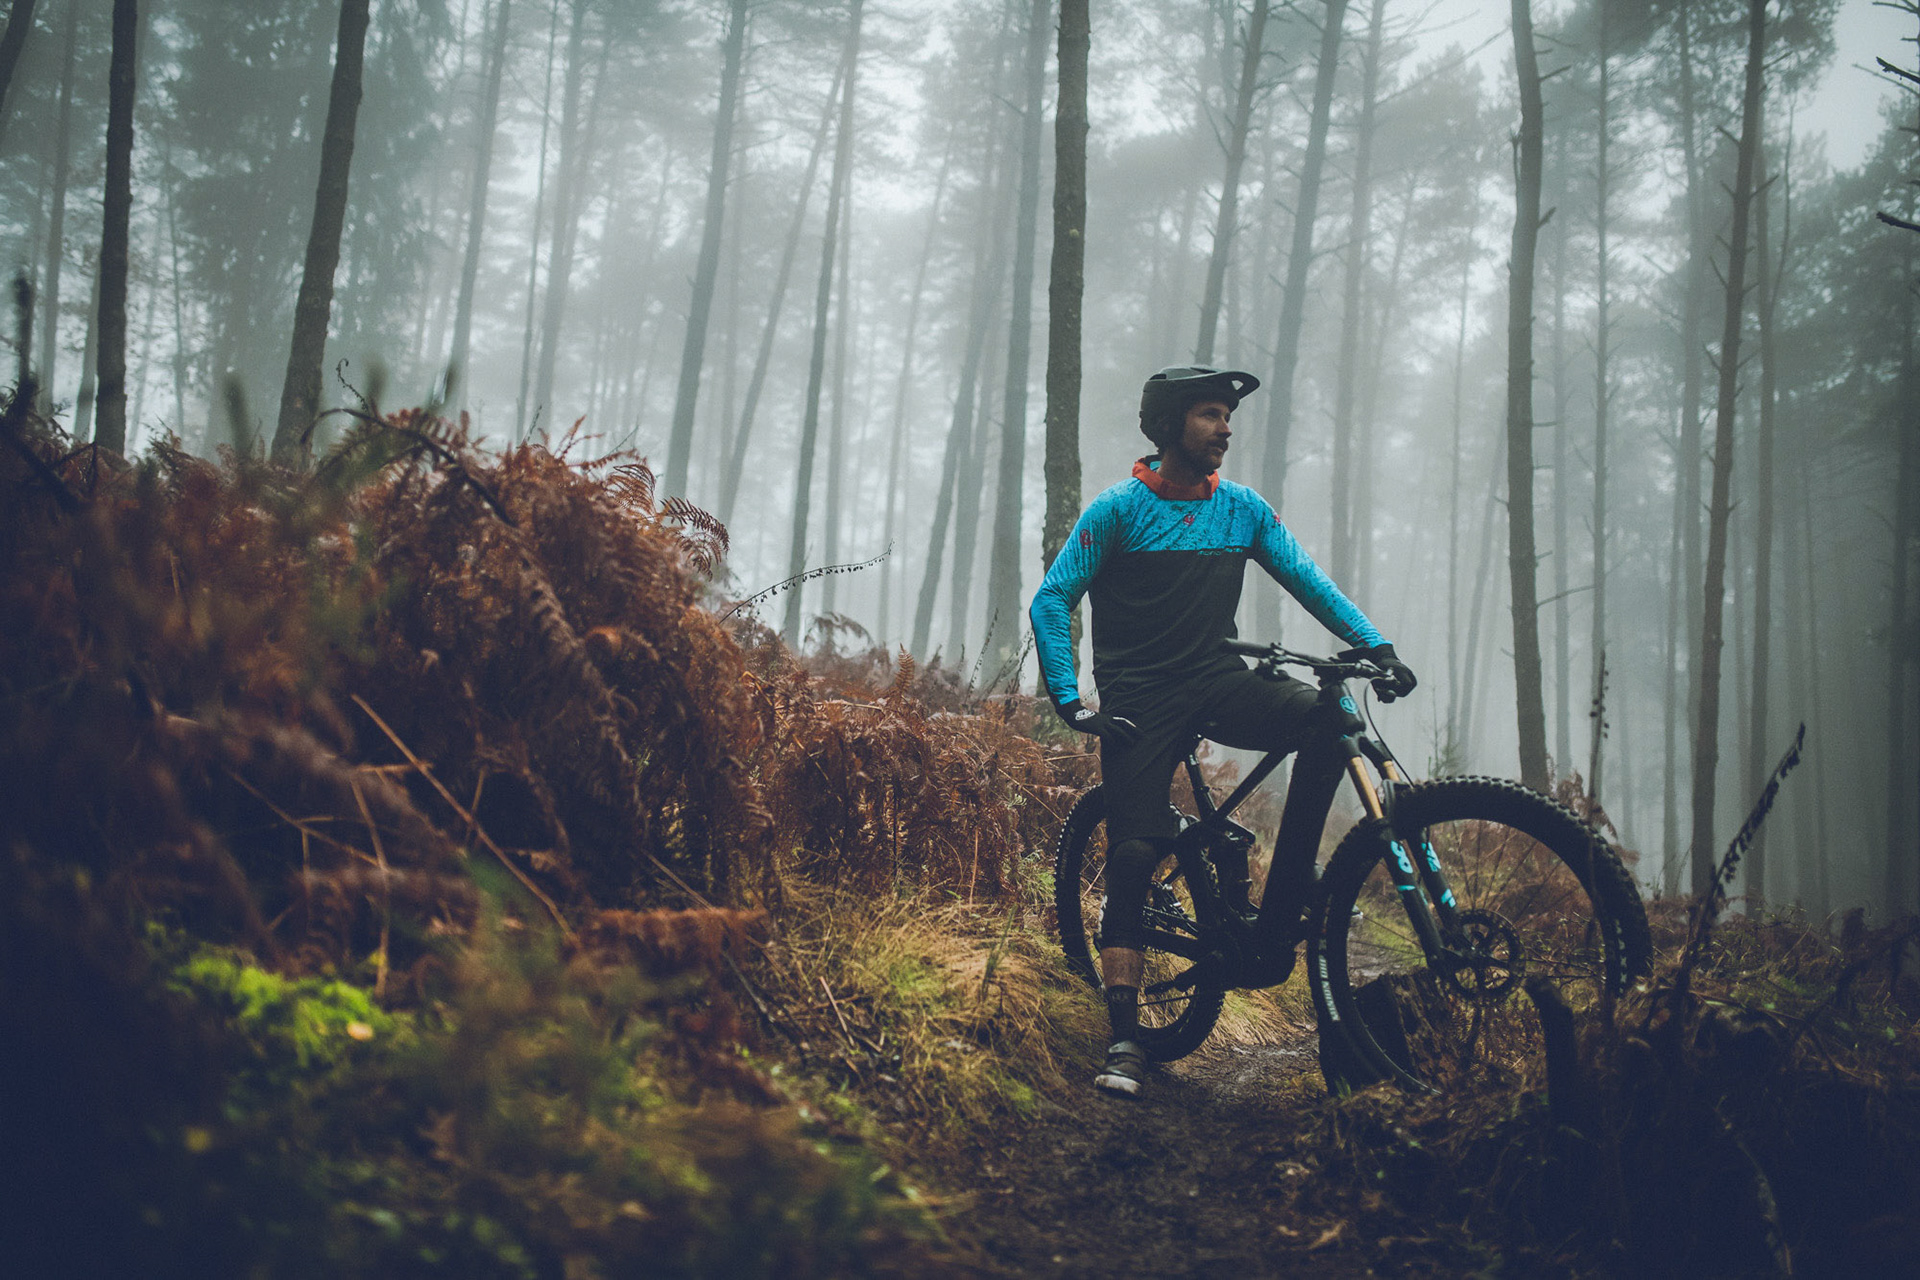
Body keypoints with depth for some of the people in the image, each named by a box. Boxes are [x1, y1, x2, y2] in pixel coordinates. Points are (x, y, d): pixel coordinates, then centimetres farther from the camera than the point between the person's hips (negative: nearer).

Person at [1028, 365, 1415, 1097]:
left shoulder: (1243, 509, 7)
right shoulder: (1119, 510, -5)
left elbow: (1306, 581, 10)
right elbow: (1051, 602, -6)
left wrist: (1375, 645, -4)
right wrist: (1070, 703, -14)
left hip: (1217, 682, 4)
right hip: (1140, 701, -3)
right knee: (1134, 855, -12)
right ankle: (1124, 1041, -5)